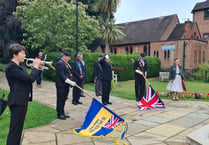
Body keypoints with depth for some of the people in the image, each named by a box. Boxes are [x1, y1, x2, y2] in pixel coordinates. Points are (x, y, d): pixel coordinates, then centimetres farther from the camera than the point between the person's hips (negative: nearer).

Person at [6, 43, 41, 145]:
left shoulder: (17, 67, 14)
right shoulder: (11, 67, -18)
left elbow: (27, 78, 18)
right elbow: (30, 78, -25)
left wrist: (35, 68, 8)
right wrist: (35, 67, -9)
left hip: (21, 101, 10)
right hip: (17, 102, -10)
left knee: (18, 129, 19)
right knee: (14, 130, -4)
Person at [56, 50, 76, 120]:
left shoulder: (66, 63, 14)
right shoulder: (60, 63, -15)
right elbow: (62, 75, -21)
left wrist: (71, 82, 9)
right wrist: (70, 82, -21)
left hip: (66, 85, 9)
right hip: (61, 85, -9)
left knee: (64, 99, 15)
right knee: (60, 99, 1)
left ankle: (62, 113, 26)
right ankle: (60, 114, 11)